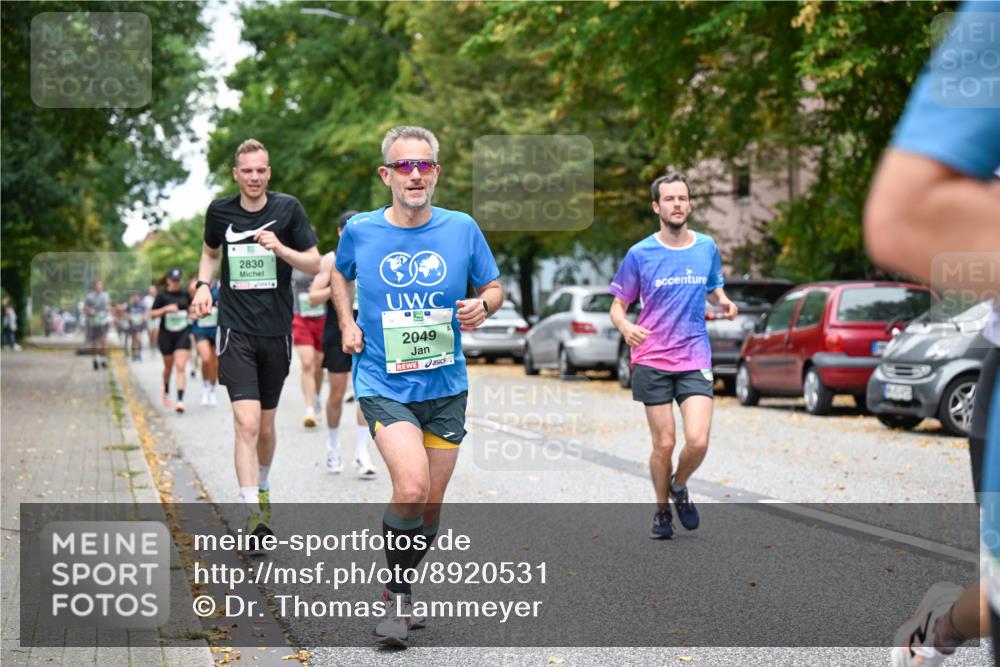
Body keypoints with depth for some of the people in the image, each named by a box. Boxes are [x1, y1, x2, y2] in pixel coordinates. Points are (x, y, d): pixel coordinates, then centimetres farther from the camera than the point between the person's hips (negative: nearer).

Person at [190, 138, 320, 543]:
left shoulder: (288, 208, -2)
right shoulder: (220, 211, 2)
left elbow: (315, 264, -1)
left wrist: (281, 249, -18)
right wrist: (203, 285, 5)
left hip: (276, 331, 1)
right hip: (236, 330, -1)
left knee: (266, 425, 14)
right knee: (247, 422, -16)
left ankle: (262, 489, 40)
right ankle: (255, 516, -17)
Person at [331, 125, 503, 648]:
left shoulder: (462, 228, -1)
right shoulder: (360, 231, -2)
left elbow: (493, 287, 11)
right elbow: (339, 273, 20)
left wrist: (483, 305, -11)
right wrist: (347, 324, 6)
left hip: (446, 387, 3)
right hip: (382, 384, -3)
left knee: (431, 504, 9)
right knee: (412, 487, -23)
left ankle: (397, 591, 32)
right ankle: (397, 598, -3)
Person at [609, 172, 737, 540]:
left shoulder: (707, 247, 6)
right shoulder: (640, 254, -2)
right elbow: (618, 305, 4)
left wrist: (724, 302, -1)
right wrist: (625, 326, -18)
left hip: (695, 360, 1)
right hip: (652, 361, -1)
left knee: (698, 441, -12)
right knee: (664, 444, 0)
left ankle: (679, 487, 19)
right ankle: (662, 510, 24)